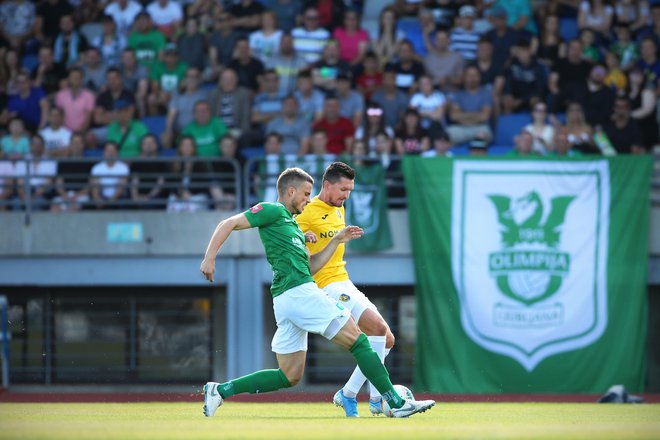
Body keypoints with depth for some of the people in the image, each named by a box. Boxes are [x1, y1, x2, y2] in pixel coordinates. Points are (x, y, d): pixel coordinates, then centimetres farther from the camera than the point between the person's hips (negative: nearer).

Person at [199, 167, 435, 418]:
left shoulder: (291, 224, 26)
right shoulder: (273, 211, 0)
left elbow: (310, 266, 25)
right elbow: (228, 224, -5)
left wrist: (337, 241, 21)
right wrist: (209, 258, -15)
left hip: (284, 301, 10)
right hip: (299, 292, -10)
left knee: (289, 377, 8)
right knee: (357, 339, -7)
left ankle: (220, 390, 6)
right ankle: (396, 402, -7)